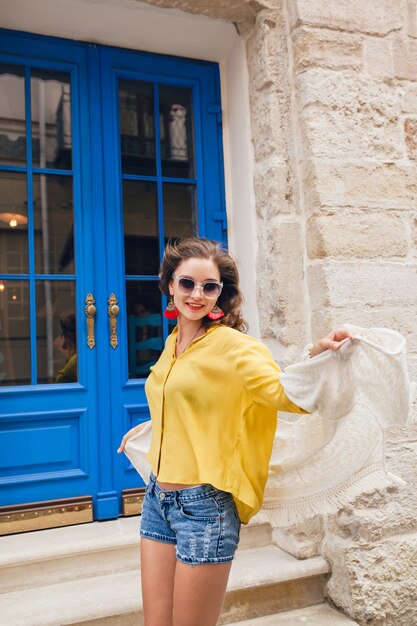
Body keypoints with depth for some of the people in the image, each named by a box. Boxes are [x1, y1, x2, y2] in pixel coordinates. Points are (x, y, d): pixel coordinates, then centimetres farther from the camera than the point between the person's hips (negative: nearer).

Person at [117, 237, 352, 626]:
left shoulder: (231, 344, -14)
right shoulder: (172, 343, 8)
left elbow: (284, 394, -24)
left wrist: (315, 357, -42)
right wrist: (151, 424, 29)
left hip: (204, 505, -7)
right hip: (158, 498, 7)